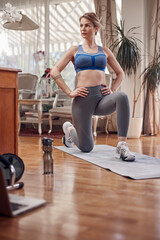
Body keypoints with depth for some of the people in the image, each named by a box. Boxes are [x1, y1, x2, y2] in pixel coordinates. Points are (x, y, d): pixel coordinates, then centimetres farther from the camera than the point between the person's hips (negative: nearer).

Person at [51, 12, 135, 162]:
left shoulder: (105, 51, 16)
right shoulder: (75, 50, 11)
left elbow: (120, 73, 25)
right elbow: (54, 72, 4)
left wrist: (113, 90, 8)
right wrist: (69, 92, -5)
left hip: (103, 98, 2)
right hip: (83, 98, -1)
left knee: (122, 97, -35)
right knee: (86, 148, 3)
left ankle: (122, 146, -34)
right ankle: (69, 129, 37)